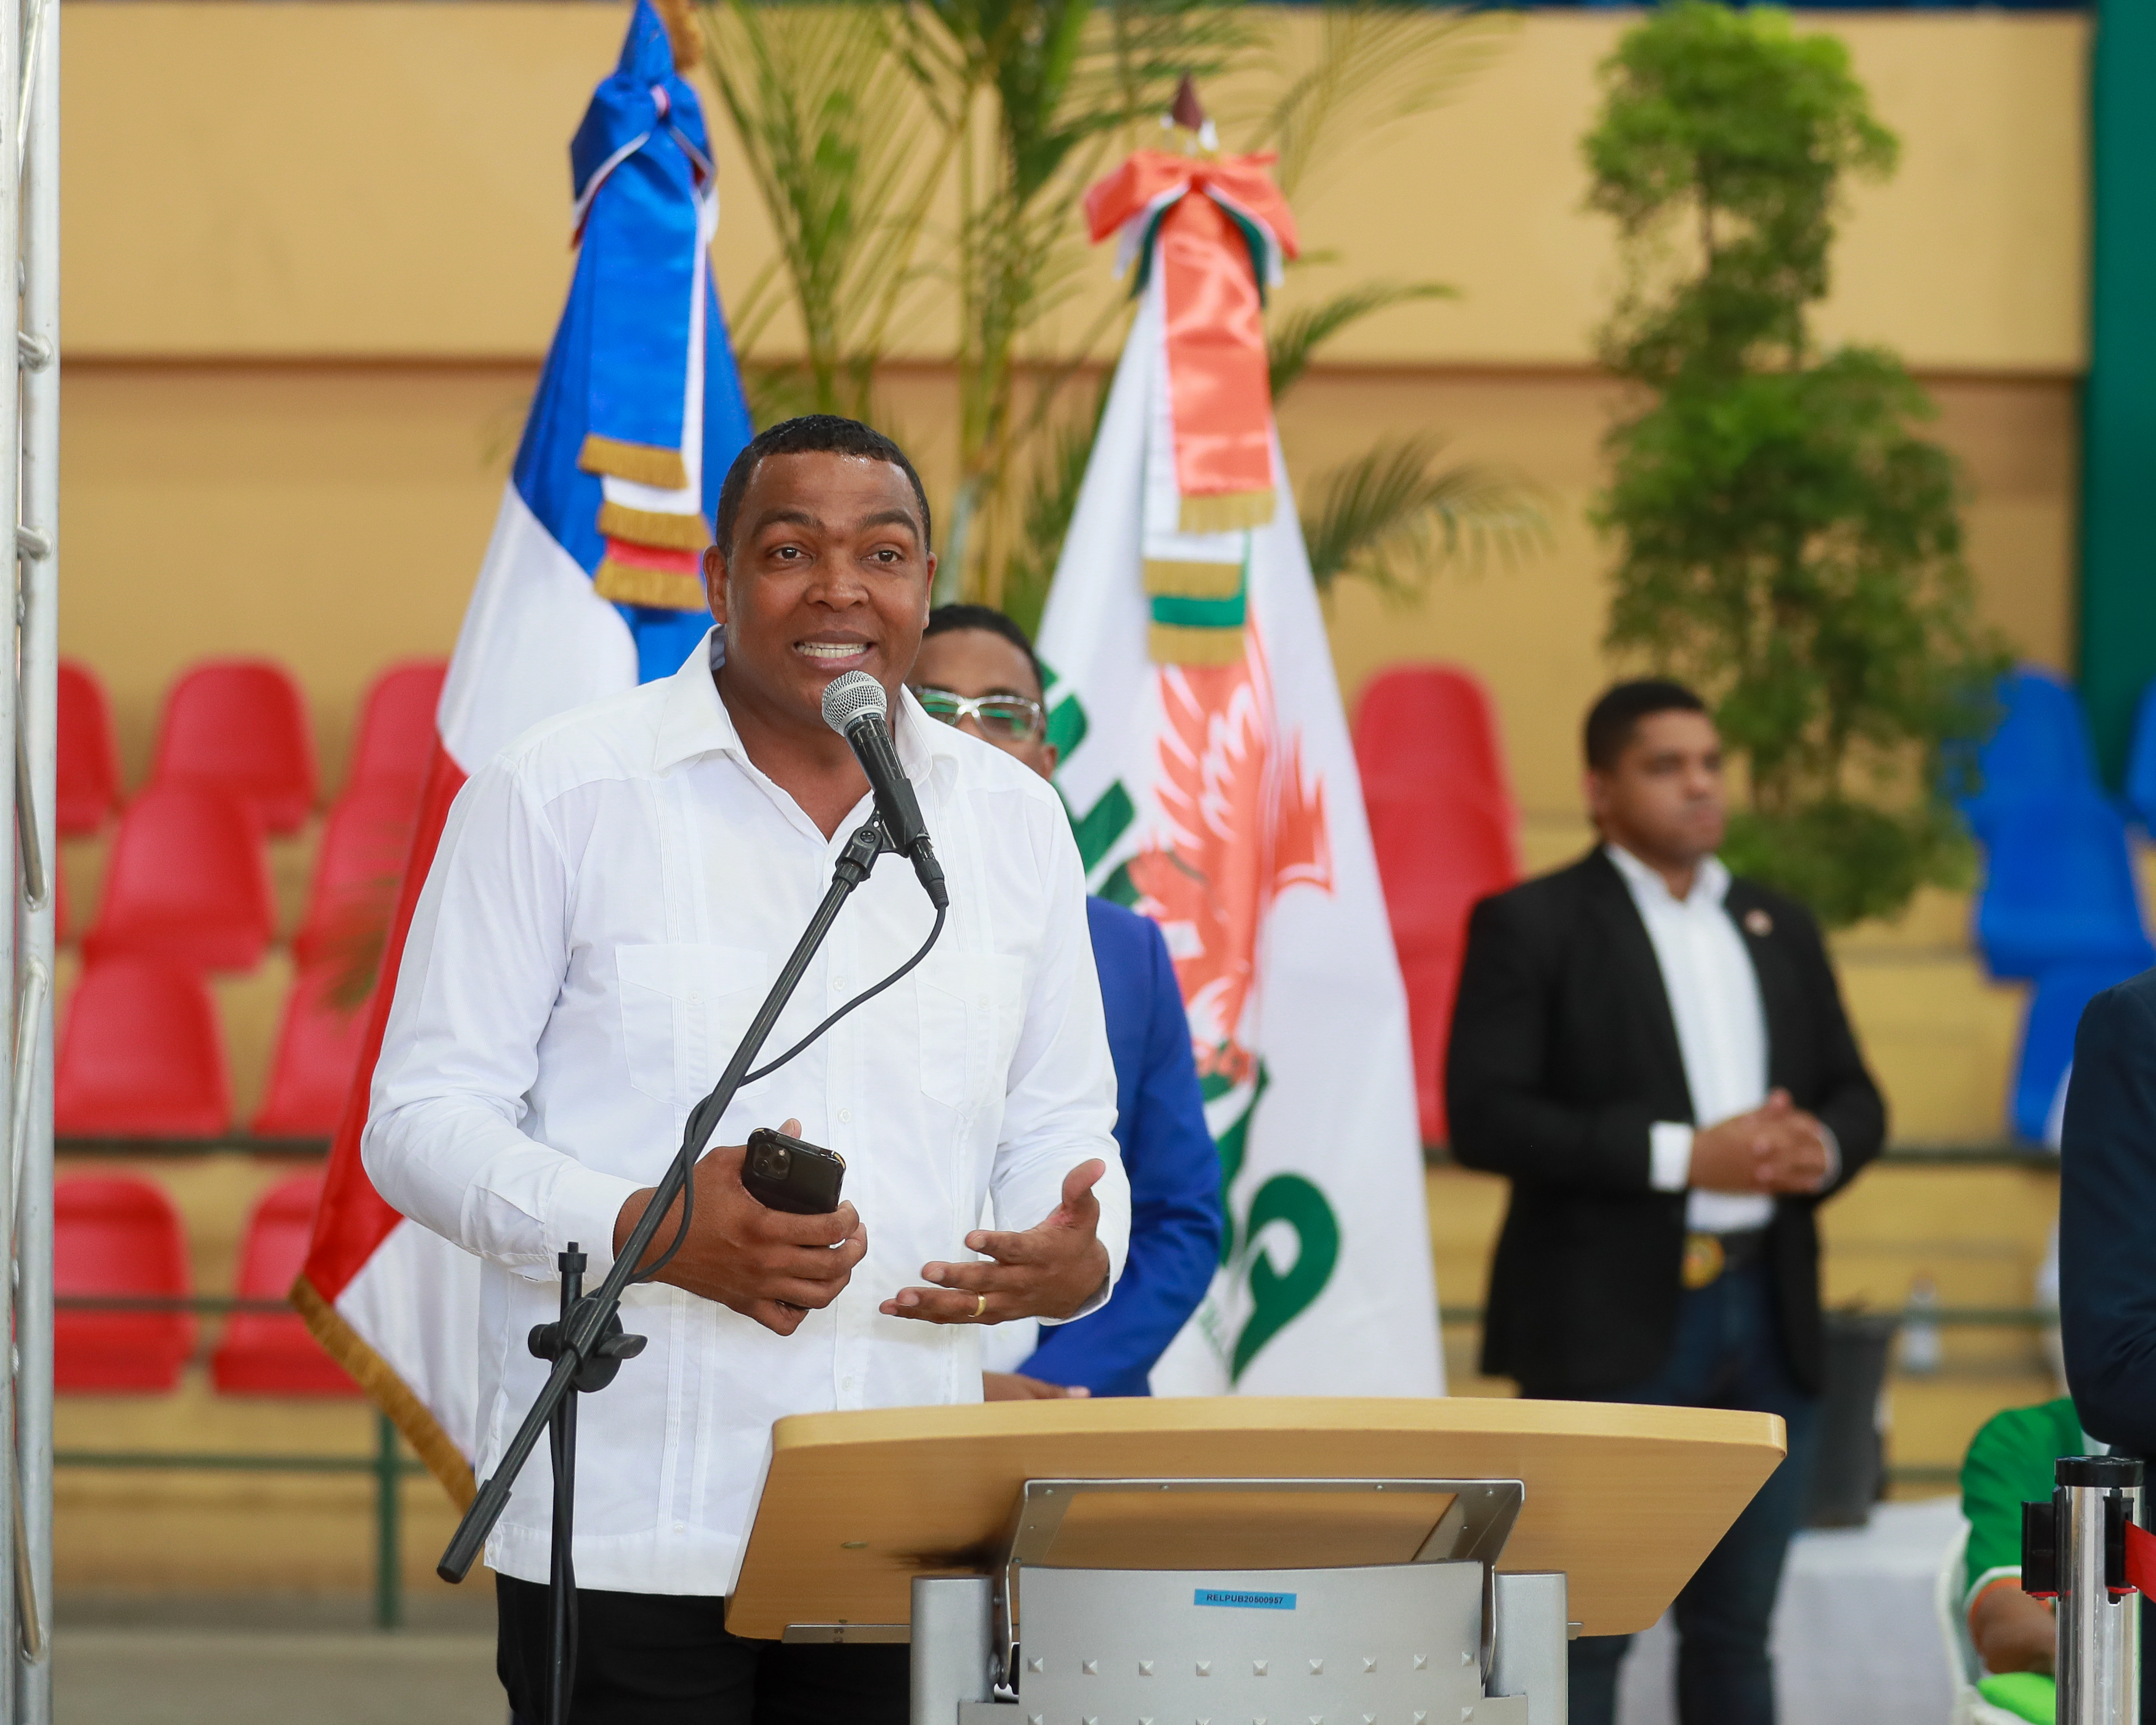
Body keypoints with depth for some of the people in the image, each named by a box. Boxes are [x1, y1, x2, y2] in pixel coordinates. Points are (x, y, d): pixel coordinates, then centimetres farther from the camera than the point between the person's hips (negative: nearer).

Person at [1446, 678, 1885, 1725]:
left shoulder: (1779, 929, 16)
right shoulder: (1531, 927, -3)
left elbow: (1855, 1097, 19)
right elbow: (1483, 1117, -12)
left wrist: (1824, 1148, -7)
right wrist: (1681, 1156, -18)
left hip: (1767, 1320, 6)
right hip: (1610, 1324, -6)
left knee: (1735, 1626, 9)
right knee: (1589, 1629, -3)